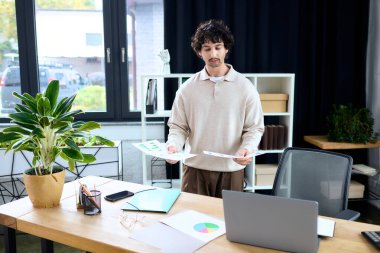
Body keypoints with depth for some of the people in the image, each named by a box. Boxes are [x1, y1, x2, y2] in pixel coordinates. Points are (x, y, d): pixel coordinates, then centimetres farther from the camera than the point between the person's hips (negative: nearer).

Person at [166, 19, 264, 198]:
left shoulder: (245, 87, -2)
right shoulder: (187, 89, 1)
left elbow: (254, 128, 0)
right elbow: (178, 126, 3)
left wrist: (247, 148, -18)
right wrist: (173, 145, -16)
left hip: (231, 168, 0)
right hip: (195, 168, 1)